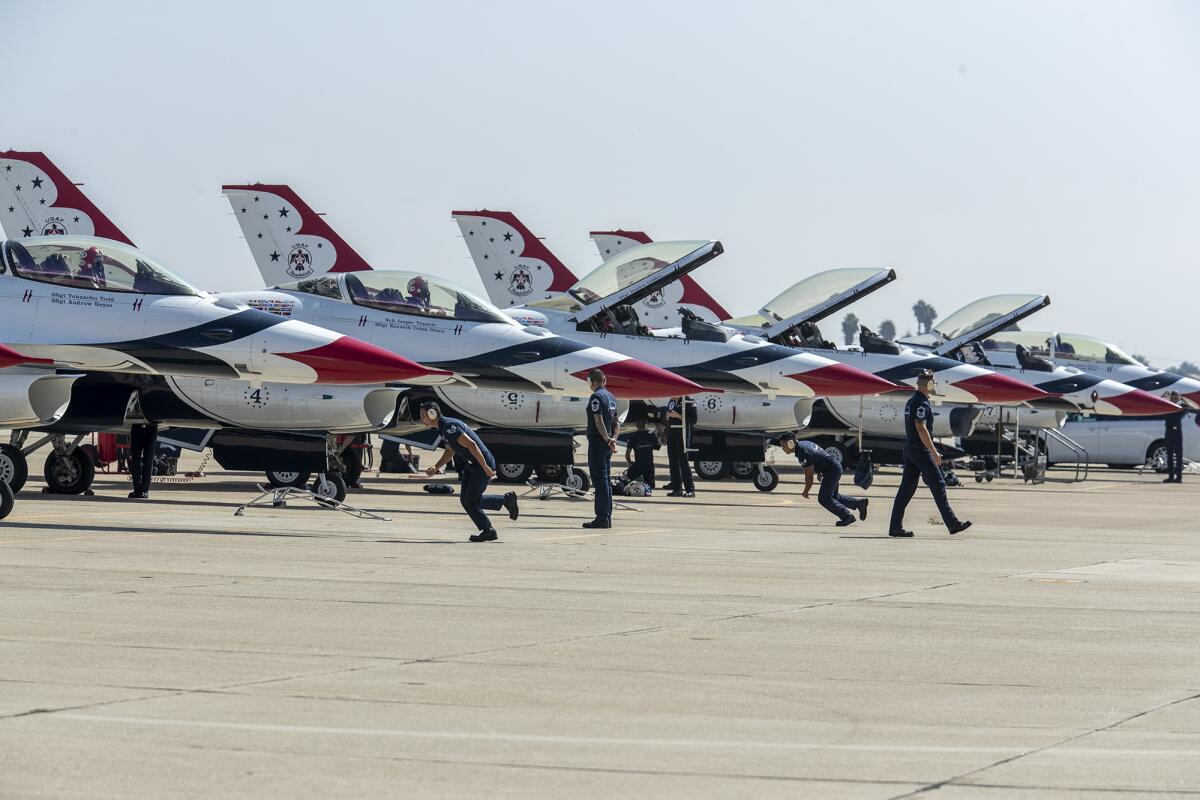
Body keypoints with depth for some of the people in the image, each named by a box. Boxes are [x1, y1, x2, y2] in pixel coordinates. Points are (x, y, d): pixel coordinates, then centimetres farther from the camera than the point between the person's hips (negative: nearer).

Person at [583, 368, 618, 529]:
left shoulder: (596, 397, -12)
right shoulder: (611, 397, 16)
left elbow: (599, 421, -20)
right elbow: (616, 423, 17)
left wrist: (607, 439, -16)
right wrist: (613, 438, 7)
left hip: (597, 442, -9)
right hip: (606, 444, 9)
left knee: (599, 479, -8)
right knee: (605, 480, 13)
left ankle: (602, 517, -10)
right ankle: (607, 517, 15)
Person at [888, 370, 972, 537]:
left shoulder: (911, 401, 16)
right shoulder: (922, 403, -15)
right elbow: (921, 428, -22)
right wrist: (934, 452, -21)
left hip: (909, 448, 10)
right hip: (920, 449, -10)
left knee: (907, 487, 8)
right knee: (938, 484, -5)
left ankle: (895, 527, 5)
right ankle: (953, 524, -4)